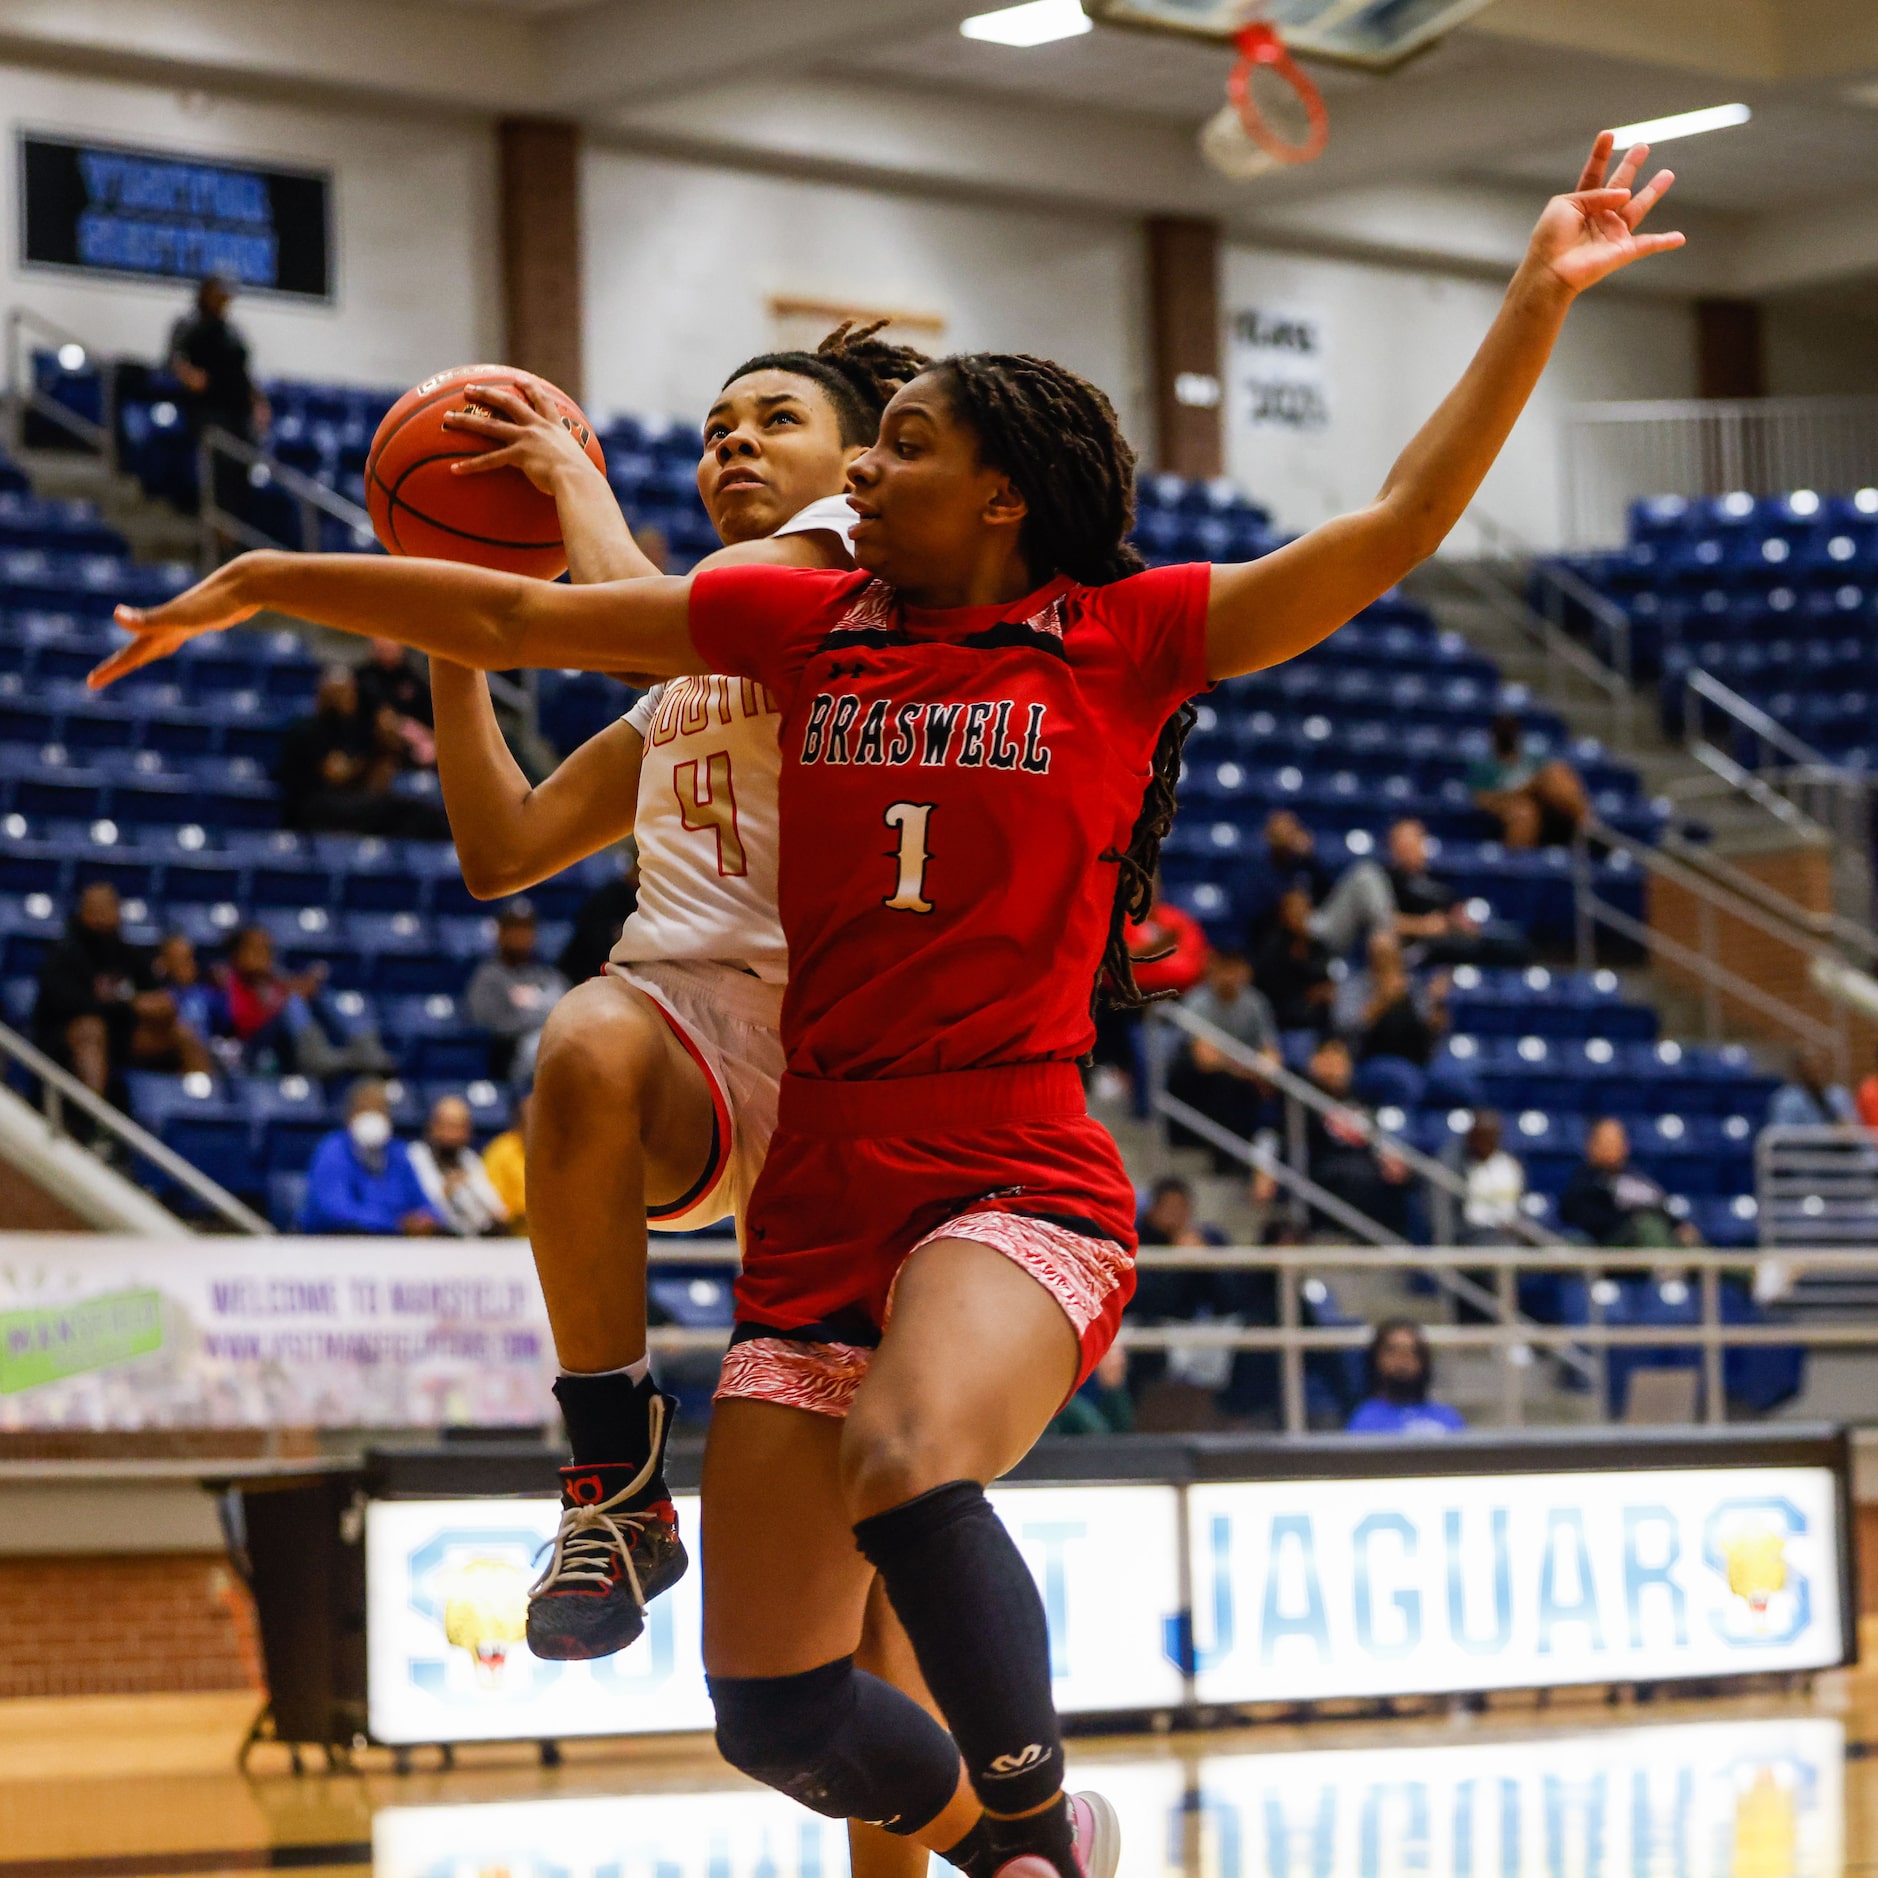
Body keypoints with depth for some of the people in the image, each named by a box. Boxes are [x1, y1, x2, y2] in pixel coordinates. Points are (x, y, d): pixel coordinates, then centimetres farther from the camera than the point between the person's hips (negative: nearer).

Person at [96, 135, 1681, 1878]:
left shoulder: (1125, 639, 2)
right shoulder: (805, 625, 13)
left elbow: (1395, 528, -3)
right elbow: (518, 618, 20)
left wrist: (1537, 298, -10)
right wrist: (262, 582, 24)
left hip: (1016, 1178, -5)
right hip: (818, 1197, 5)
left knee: (910, 1468, -38)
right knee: (773, 1714, 3)